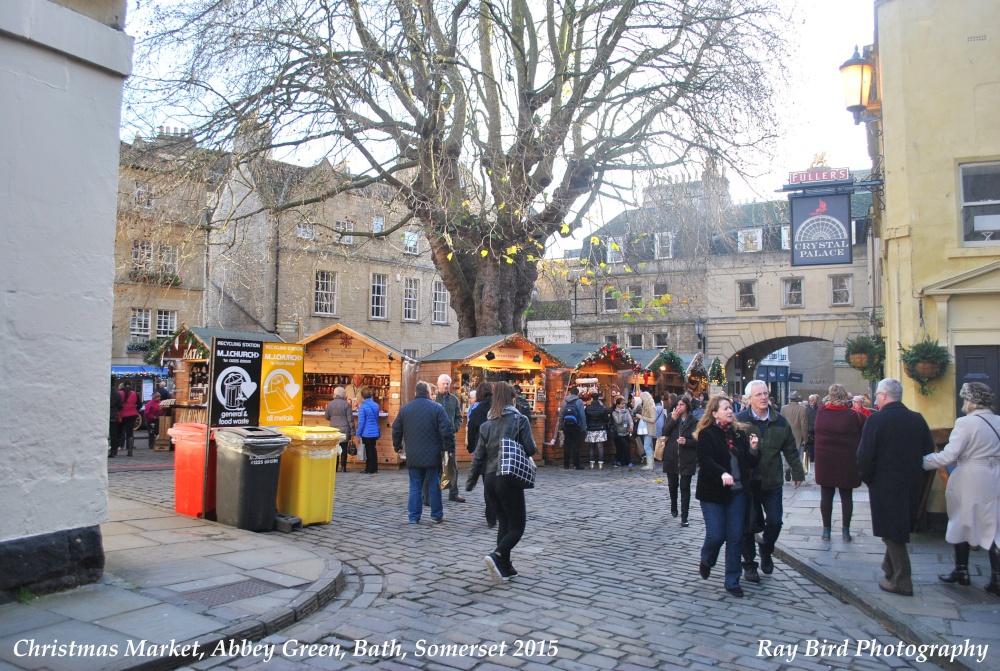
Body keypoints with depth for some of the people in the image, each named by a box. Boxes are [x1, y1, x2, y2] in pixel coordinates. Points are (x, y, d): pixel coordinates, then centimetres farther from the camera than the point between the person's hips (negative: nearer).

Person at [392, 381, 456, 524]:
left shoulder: (404, 409, 4)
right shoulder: (437, 408, -6)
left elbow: (396, 430, 11)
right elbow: (447, 430, -11)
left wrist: (397, 447, 24)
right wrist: (450, 448, -1)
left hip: (413, 457, 2)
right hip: (433, 456, -2)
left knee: (415, 487, 9)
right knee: (434, 486, 8)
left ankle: (413, 517, 10)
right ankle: (437, 516, 15)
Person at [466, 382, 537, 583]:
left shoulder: (487, 424, 6)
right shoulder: (520, 419, -5)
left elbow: (478, 455, 6)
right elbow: (530, 449, -9)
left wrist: (471, 482, 14)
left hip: (490, 479, 5)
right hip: (510, 479, -5)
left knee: (503, 523, 17)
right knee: (517, 526, 4)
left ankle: (505, 568, 16)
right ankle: (496, 556, -20)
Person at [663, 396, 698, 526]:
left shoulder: (693, 421, -4)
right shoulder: (671, 417, 6)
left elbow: (697, 441, -4)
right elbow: (664, 432, -7)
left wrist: (686, 441, -22)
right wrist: (673, 418, -14)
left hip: (687, 459, -3)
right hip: (671, 458, 3)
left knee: (685, 488, -3)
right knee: (672, 485, 16)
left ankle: (684, 517, -1)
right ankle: (673, 508, 40)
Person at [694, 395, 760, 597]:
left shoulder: (740, 432, 7)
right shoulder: (707, 434, -7)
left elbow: (750, 463, 11)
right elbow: (705, 460, -20)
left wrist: (753, 449, -8)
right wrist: (722, 474, -35)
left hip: (737, 492, 4)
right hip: (713, 492, -4)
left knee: (735, 537, 5)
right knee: (716, 535, -4)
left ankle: (732, 581, 17)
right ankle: (706, 562, 29)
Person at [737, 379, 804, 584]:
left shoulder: (780, 422, 4)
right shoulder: (740, 421, -8)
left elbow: (790, 450, 13)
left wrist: (797, 473, 16)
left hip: (772, 482, 3)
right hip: (747, 483, -3)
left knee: (775, 522, 1)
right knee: (748, 525, 5)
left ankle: (765, 550, 32)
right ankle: (749, 564, 21)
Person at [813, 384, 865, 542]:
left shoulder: (820, 412, -6)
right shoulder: (853, 415, -13)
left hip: (824, 461, 2)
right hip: (847, 462, -2)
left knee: (826, 495, 9)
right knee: (846, 496, 10)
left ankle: (826, 530, 14)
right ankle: (846, 530, 14)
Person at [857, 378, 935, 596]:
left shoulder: (876, 420, -16)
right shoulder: (918, 419, 1)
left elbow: (865, 456, -18)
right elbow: (929, 452, 8)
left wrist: (866, 478, -1)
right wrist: (915, 474, 18)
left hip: (885, 486, -6)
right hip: (913, 486, 6)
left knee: (892, 534, 3)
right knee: (900, 528, 21)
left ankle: (901, 582, 7)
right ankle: (891, 568, 35)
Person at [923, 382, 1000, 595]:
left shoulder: (966, 423, -16)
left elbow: (948, 456, -18)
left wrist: (923, 462, -9)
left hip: (970, 481, -5)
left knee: (963, 524, 12)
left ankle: (961, 571, 23)